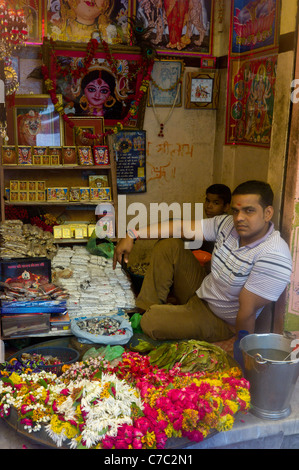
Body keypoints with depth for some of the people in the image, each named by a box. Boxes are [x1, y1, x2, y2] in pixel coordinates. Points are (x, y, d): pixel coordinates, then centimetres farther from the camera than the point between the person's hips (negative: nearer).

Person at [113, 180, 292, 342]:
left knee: (149, 322, -25)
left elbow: (247, 311, -25)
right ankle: (147, 308, 3)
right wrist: (133, 235, -8)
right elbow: (181, 227, -6)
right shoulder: (227, 224, -9)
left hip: (221, 322, -7)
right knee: (168, 245, 0)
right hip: (200, 293, 7)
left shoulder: (274, 257, -31)